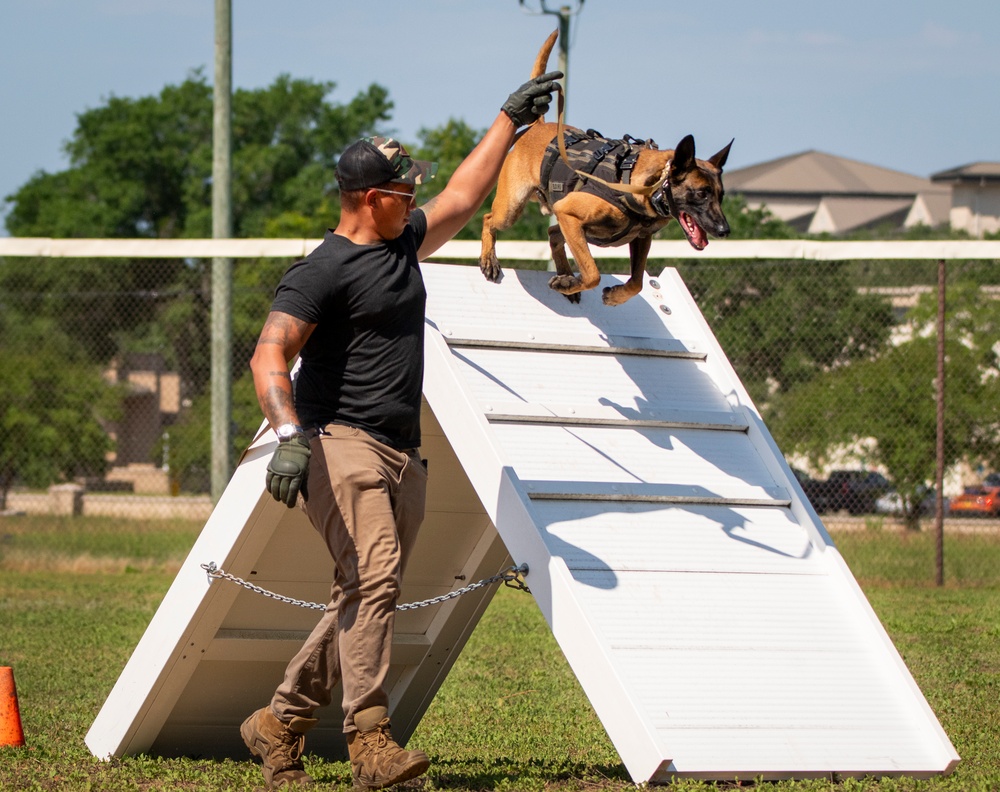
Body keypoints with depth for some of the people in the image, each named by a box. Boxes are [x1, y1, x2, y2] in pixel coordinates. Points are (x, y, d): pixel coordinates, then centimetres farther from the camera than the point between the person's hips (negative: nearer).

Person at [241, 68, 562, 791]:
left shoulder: (404, 244, 19)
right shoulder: (324, 270, -8)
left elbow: (465, 195, 32)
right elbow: (270, 357, -16)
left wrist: (513, 118, 33)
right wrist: (289, 435, -31)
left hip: (402, 455, 9)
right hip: (340, 444, -9)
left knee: (366, 600, 4)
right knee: (373, 579, -23)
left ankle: (280, 723, 15)